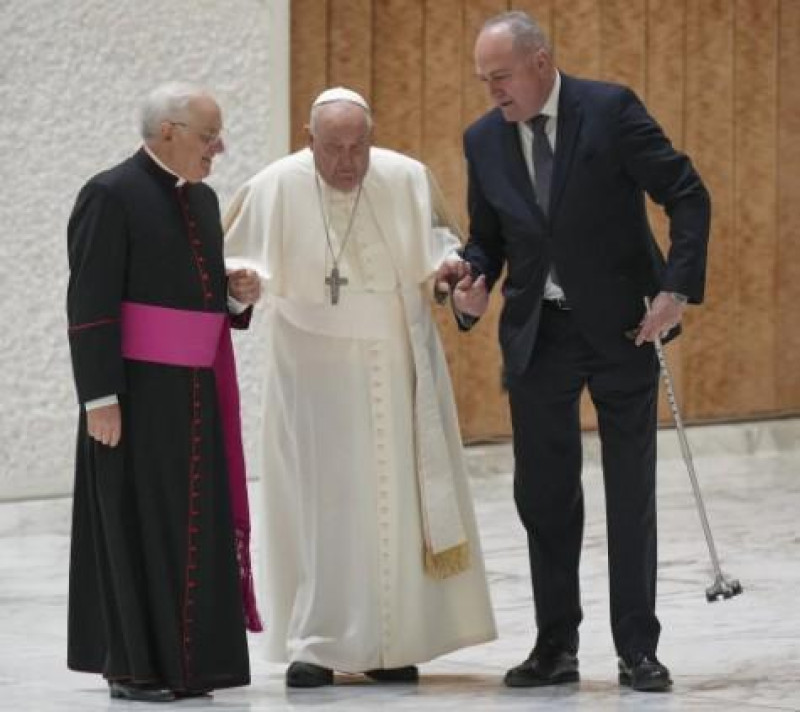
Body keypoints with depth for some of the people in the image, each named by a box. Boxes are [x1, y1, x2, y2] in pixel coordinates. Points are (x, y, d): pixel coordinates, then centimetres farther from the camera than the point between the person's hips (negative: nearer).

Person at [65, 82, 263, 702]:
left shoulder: (202, 199, 14)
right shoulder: (111, 197, -10)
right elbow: (90, 304, -14)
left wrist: (238, 294, 2)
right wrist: (100, 396, -18)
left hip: (196, 392, 8)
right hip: (137, 391, -8)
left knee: (195, 526, 9)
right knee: (138, 526, -1)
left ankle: (184, 660, 17)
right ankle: (133, 667, 7)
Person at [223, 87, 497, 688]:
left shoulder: (407, 179, -5)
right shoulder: (274, 188, -10)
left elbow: (440, 242, 9)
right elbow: (230, 258, -3)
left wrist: (450, 265, -12)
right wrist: (238, 279, -25)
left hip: (397, 367, 2)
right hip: (315, 370, -2)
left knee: (401, 497, 5)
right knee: (320, 498, -6)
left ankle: (391, 643, 14)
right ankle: (316, 644, -2)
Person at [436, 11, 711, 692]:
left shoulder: (611, 109, -10)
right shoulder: (484, 139, 3)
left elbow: (689, 196, -8)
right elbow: (487, 237, 11)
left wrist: (678, 289, -16)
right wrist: (474, 283, -10)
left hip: (622, 327, -4)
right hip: (537, 331, 4)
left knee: (632, 493, 1)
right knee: (543, 494, 5)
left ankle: (638, 649, 7)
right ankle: (556, 646, 14)